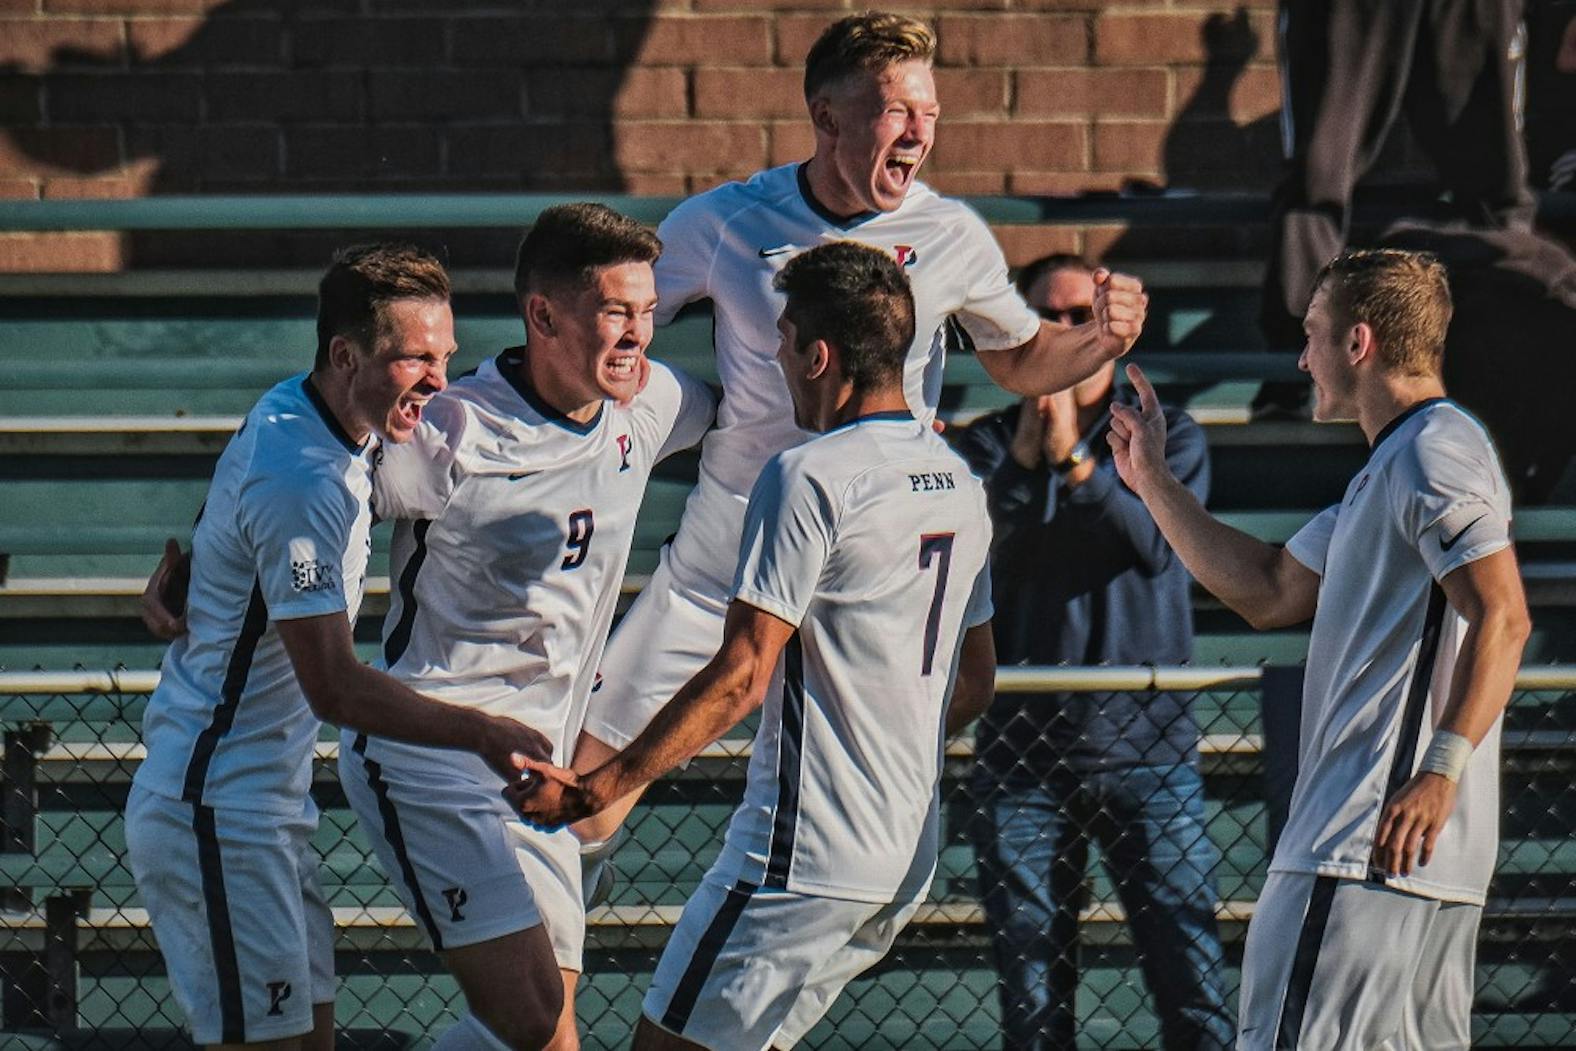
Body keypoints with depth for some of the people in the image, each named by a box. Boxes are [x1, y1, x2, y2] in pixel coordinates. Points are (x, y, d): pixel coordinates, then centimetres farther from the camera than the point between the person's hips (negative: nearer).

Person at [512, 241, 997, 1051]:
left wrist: (596, 789, -17)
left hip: (806, 854, -9)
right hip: (908, 860, 9)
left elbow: (740, 679, -20)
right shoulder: (958, 483, 11)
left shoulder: (808, 478, -15)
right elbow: (975, 682, 19)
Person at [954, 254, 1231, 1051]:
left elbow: (1158, 543, -12)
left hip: (1145, 747, -1)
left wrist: (1076, 460, -25)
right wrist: (1024, 455, -25)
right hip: (1021, 748, 1)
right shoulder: (991, 443, 9)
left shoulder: (1167, 437, 7)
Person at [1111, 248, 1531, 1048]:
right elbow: (1269, 594, 28)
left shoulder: (1436, 449, -10)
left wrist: (1442, 770, -25)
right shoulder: (1386, 468, 24)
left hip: (1369, 840, -11)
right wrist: (1153, 482, 29)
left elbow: (1502, 618, -19)